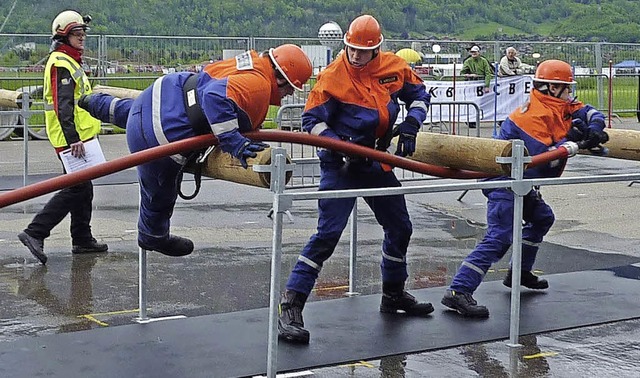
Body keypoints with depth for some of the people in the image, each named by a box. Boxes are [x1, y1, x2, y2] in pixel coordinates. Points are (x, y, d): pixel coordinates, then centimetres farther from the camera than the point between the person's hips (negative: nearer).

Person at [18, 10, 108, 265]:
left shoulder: (71, 62, 20)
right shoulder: (61, 63, -13)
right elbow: (62, 105, -23)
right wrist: (73, 139, -28)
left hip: (79, 136, 11)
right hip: (72, 139, -11)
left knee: (82, 189, 15)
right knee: (76, 190, -12)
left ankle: (82, 239, 23)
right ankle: (35, 233, -12)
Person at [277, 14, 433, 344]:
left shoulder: (394, 67, -2)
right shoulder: (333, 76, -15)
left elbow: (419, 95, 13)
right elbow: (312, 121, -13)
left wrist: (410, 124, -5)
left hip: (376, 160, 6)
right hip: (340, 164, -6)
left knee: (399, 227, 16)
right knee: (328, 232, -16)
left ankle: (393, 295, 38)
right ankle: (290, 307, -15)